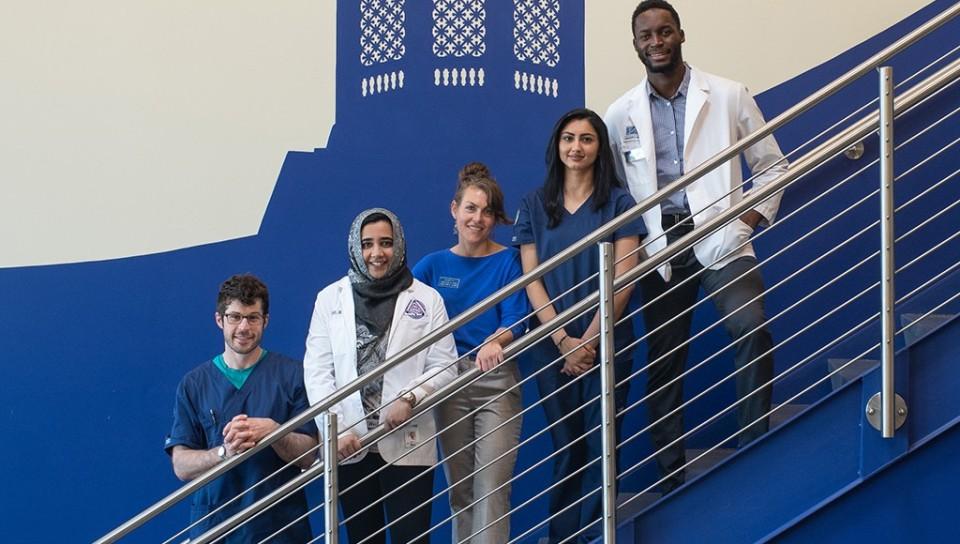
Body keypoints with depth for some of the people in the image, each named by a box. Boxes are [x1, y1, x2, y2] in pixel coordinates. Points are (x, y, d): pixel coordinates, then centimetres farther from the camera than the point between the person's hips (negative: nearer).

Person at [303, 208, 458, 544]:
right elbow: (317, 370, 1)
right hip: (349, 445, 2)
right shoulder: (330, 298, 4)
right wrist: (336, 430, -10)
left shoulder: (426, 299, 1)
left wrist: (410, 398, -17)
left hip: (407, 444, -1)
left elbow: (445, 367, 0)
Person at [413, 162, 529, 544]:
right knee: (458, 488, 7)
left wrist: (495, 342, -31)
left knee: (492, 488, -10)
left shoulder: (508, 261, 1)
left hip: (497, 383, -3)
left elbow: (516, 321, -9)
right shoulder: (433, 265, 8)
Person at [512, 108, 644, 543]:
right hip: (552, 345, 2)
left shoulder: (618, 202, 1)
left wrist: (588, 340, -11)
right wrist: (562, 339, -8)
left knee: (600, 445, -1)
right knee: (565, 446, 5)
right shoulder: (534, 205, 7)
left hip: (606, 342, -1)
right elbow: (531, 278, 2)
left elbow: (623, 278, -5)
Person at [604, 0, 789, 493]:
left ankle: (755, 450, -15)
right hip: (658, 248, 3)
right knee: (663, 362, 5)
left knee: (751, 330, -26)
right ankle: (671, 480, 13)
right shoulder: (620, 115, 8)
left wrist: (750, 220, -4)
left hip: (720, 239, -2)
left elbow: (772, 167, 7)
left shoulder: (727, 96, 3)